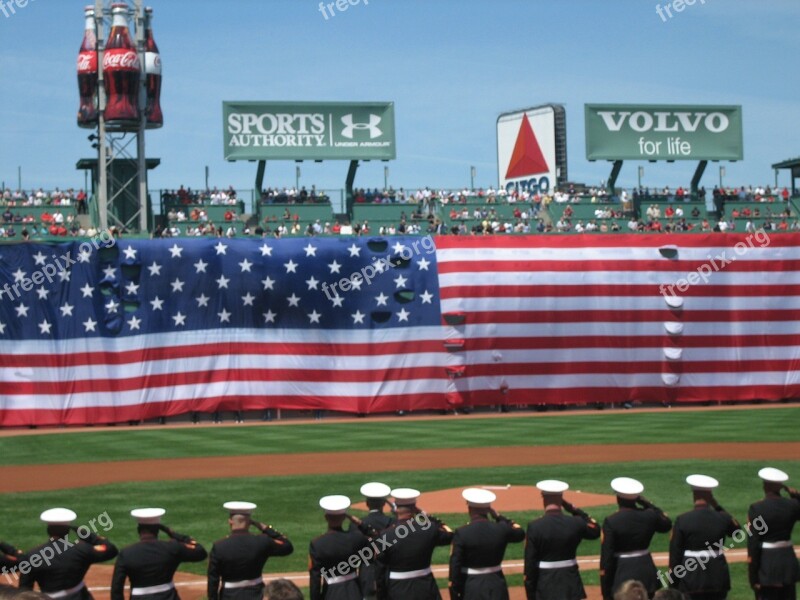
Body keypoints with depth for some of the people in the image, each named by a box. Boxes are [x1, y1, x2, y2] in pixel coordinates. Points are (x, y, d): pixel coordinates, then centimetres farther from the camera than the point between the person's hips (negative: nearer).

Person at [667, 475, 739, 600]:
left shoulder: (682, 520, -10)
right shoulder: (722, 518, -4)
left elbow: (675, 554, -7)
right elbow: (736, 530, 21)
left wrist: (673, 585, 1)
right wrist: (717, 506, 14)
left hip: (691, 577, -2)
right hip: (717, 576, 2)